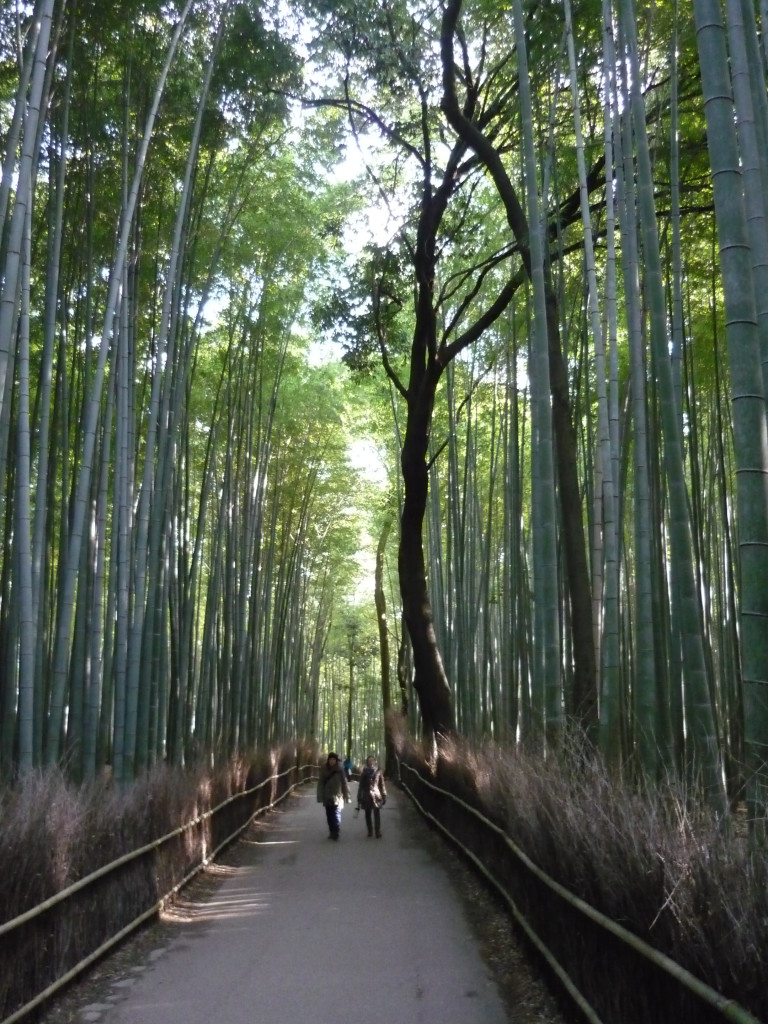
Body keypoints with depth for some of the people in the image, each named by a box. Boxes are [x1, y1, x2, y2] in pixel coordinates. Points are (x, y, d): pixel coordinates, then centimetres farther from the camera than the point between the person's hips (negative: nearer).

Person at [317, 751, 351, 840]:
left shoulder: (340, 770, -4)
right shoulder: (324, 769, -1)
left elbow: (344, 783, -2)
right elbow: (320, 783, -1)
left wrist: (346, 796, -3)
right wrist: (320, 797, -6)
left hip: (337, 797, -2)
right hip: (327, 797, 3)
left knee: (336, 815, -11)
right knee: (329, 816, 10)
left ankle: (336, 833, -9)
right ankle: (332, 833, 20)